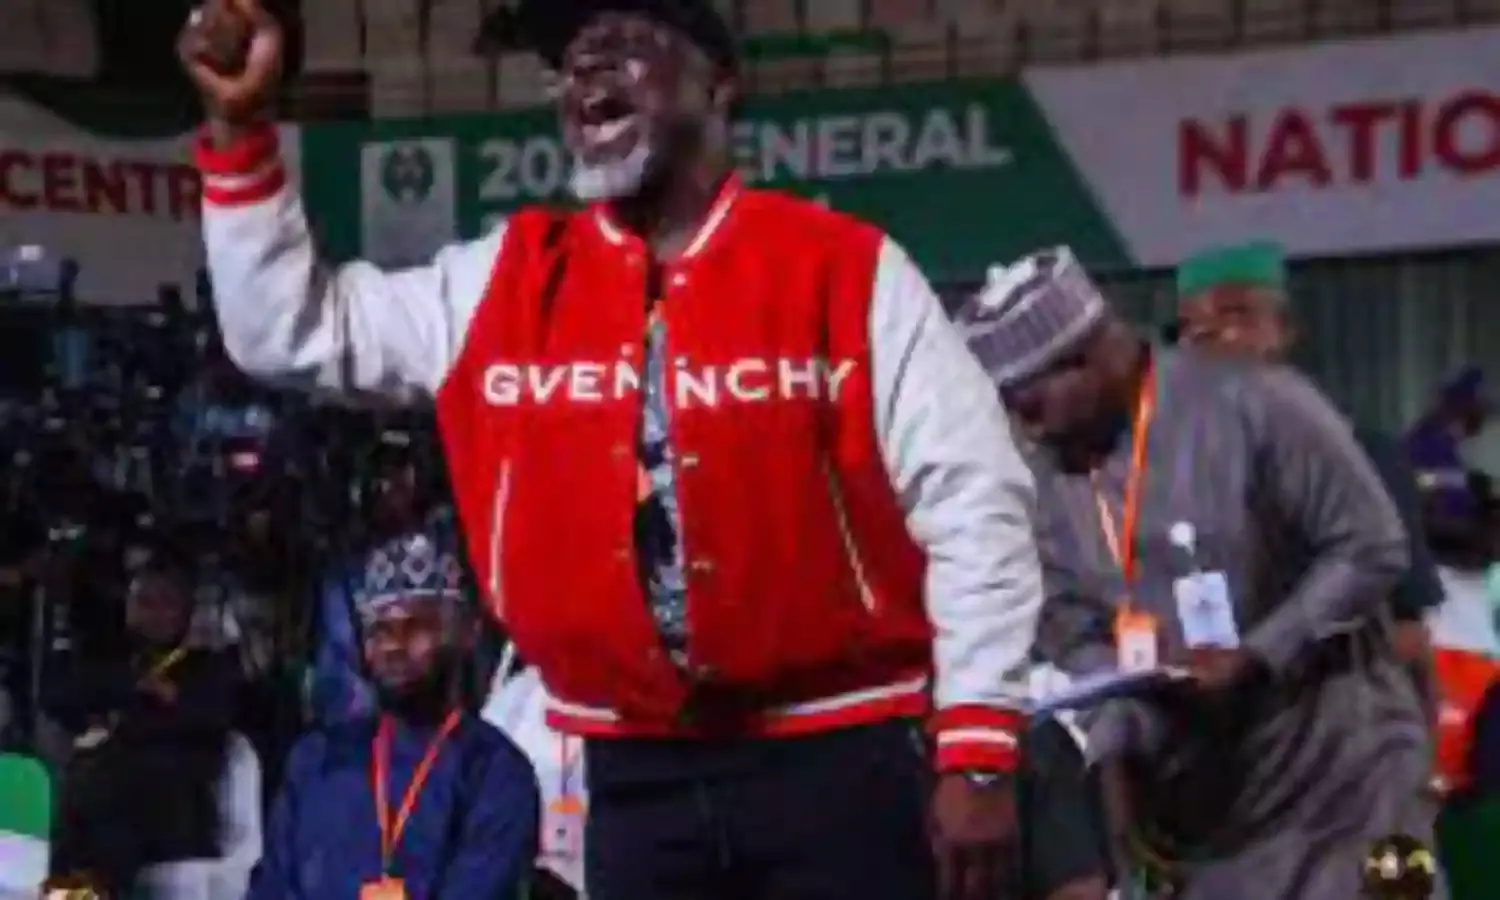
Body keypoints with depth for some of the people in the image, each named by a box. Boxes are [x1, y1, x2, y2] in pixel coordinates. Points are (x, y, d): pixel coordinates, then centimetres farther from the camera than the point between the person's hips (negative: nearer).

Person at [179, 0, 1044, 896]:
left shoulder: (846, 268, -4)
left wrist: (977, 750, -12)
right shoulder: (504, 280, 8)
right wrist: (240, 127, 2)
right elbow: (291, 330, 13)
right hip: (636, 776, 4)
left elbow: (972, 503, -6)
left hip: (836, 755, -4)